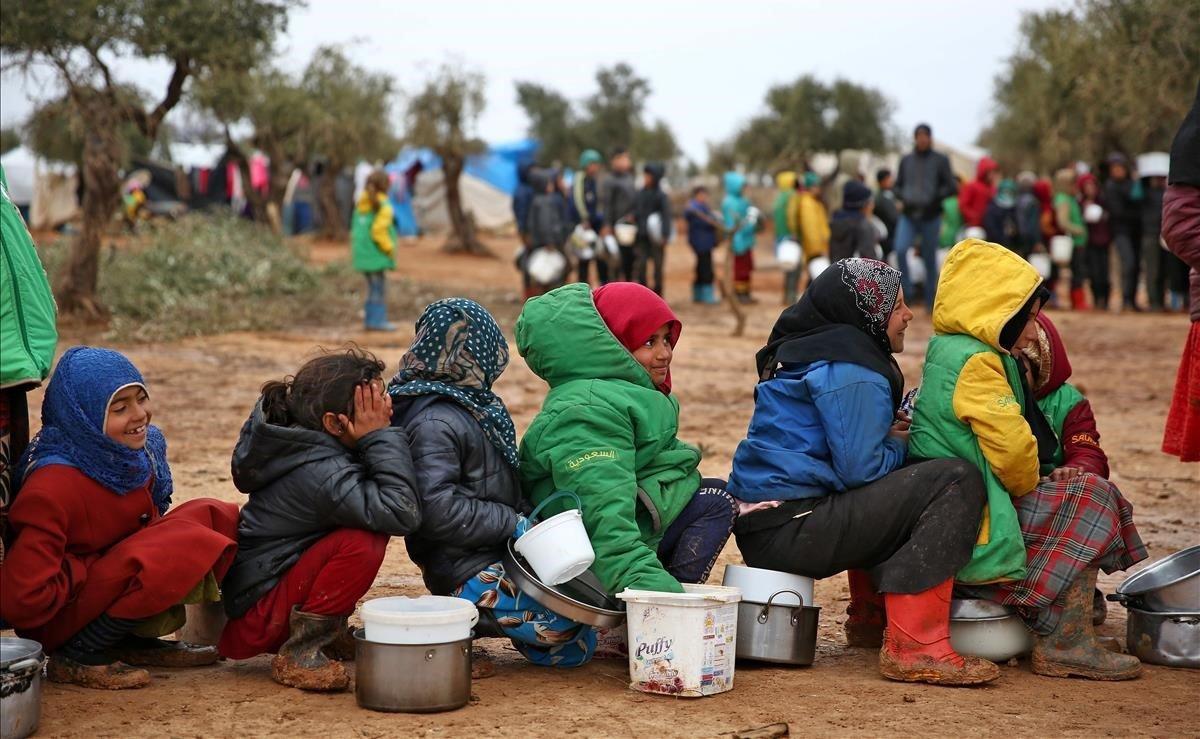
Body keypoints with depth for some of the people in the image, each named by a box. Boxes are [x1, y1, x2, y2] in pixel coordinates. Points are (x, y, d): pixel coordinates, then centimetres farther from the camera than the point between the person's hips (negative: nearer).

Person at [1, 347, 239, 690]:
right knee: (186, 546, -28)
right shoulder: (54, 486, -27)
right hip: (54, 622, -8)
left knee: (218, 519, -5)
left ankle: (134, 642, 1)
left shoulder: (140, 451, -4)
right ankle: (74, 659, -14)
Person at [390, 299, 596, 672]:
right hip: (470, 576, -10)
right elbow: (438, 508, -27)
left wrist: (524, 513, 5)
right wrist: (512, 522, -19)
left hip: (497, 554, 10)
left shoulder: (466, 407, 14)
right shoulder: (435, 423, -18)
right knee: (575, 644, -15)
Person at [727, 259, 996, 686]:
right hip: (788, 529, -11)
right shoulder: (848, 370, -12)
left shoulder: (806, 350, 20)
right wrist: (899, 444, 4)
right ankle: (914, 646, -21)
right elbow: (860, 469, -17)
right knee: (955, 483, -16)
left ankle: (870, 616, 27)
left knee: (887, 491, 34)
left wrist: (891, 431, 9)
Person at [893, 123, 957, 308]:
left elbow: (952, 187, -1)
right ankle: (907, 291, -10)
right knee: (900, 249, -23)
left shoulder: (940, 160, 2)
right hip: (908, 215, 1)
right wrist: (903, 197, -3)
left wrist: (935, 197, -15)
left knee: (930, 260, 4)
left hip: (930, 217, -1)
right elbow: (898, 185, 17)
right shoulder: (906, 160, 10)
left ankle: (930, 301, 15)